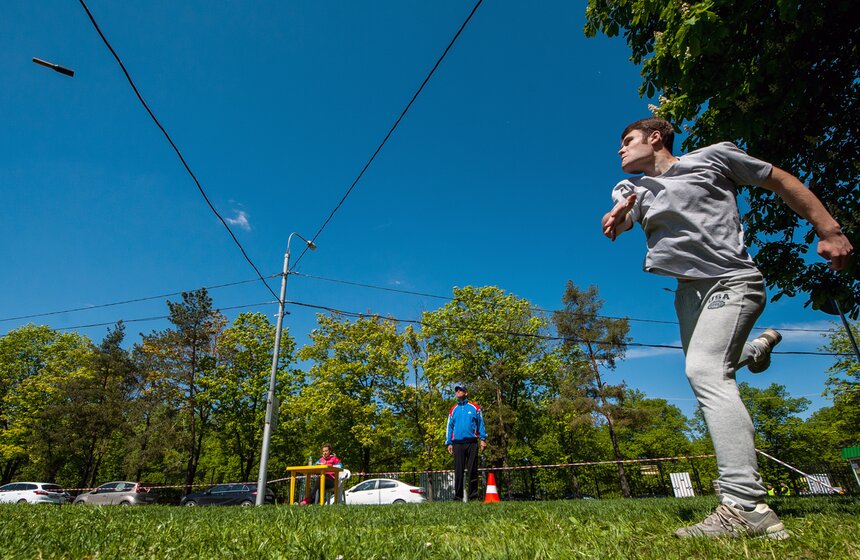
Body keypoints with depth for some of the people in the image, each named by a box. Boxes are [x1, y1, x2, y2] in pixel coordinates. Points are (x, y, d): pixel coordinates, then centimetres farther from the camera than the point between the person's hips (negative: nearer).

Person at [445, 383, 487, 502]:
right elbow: (449, 427, 14)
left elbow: (481, 424, 8)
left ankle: (473, 495, 5)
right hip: (457, 443, 2)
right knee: (458, 471, 2)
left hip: (472, 443, -2)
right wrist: (449, 443, 6)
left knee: (473, 470, -1)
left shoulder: (474, 408, 8)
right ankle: (458, 496, 7)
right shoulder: (453, 410, 14)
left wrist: (483, 439, -1)